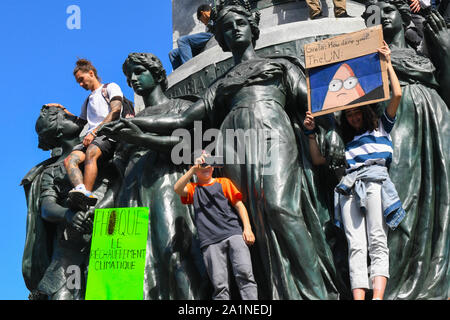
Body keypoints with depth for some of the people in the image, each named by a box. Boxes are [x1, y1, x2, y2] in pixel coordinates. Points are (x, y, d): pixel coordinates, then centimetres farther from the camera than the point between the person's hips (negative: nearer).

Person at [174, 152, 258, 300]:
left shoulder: (223, 182, 22)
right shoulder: (193, 189, 21)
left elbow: (239, 205, 16)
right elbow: (177, 189, -1)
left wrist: (247, 228, 2)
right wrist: (194, 167, -6)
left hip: (233, 233, 0)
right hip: (211, 241, 0)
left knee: (245, 272, -19)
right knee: (219, 284, -11)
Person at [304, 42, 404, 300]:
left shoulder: (381, 128, 25)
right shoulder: (346, 143, 32)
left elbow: (397, 95, 14)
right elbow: (318, 160, 32)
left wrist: (388, 63, 18)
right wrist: (312, 132, 26)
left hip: (374, 178, -3)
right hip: (349, 186, 3)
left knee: (378, 242, -19)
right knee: (356, 246, -12)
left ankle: (378, 297, -33)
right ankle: (359, 298, -24)